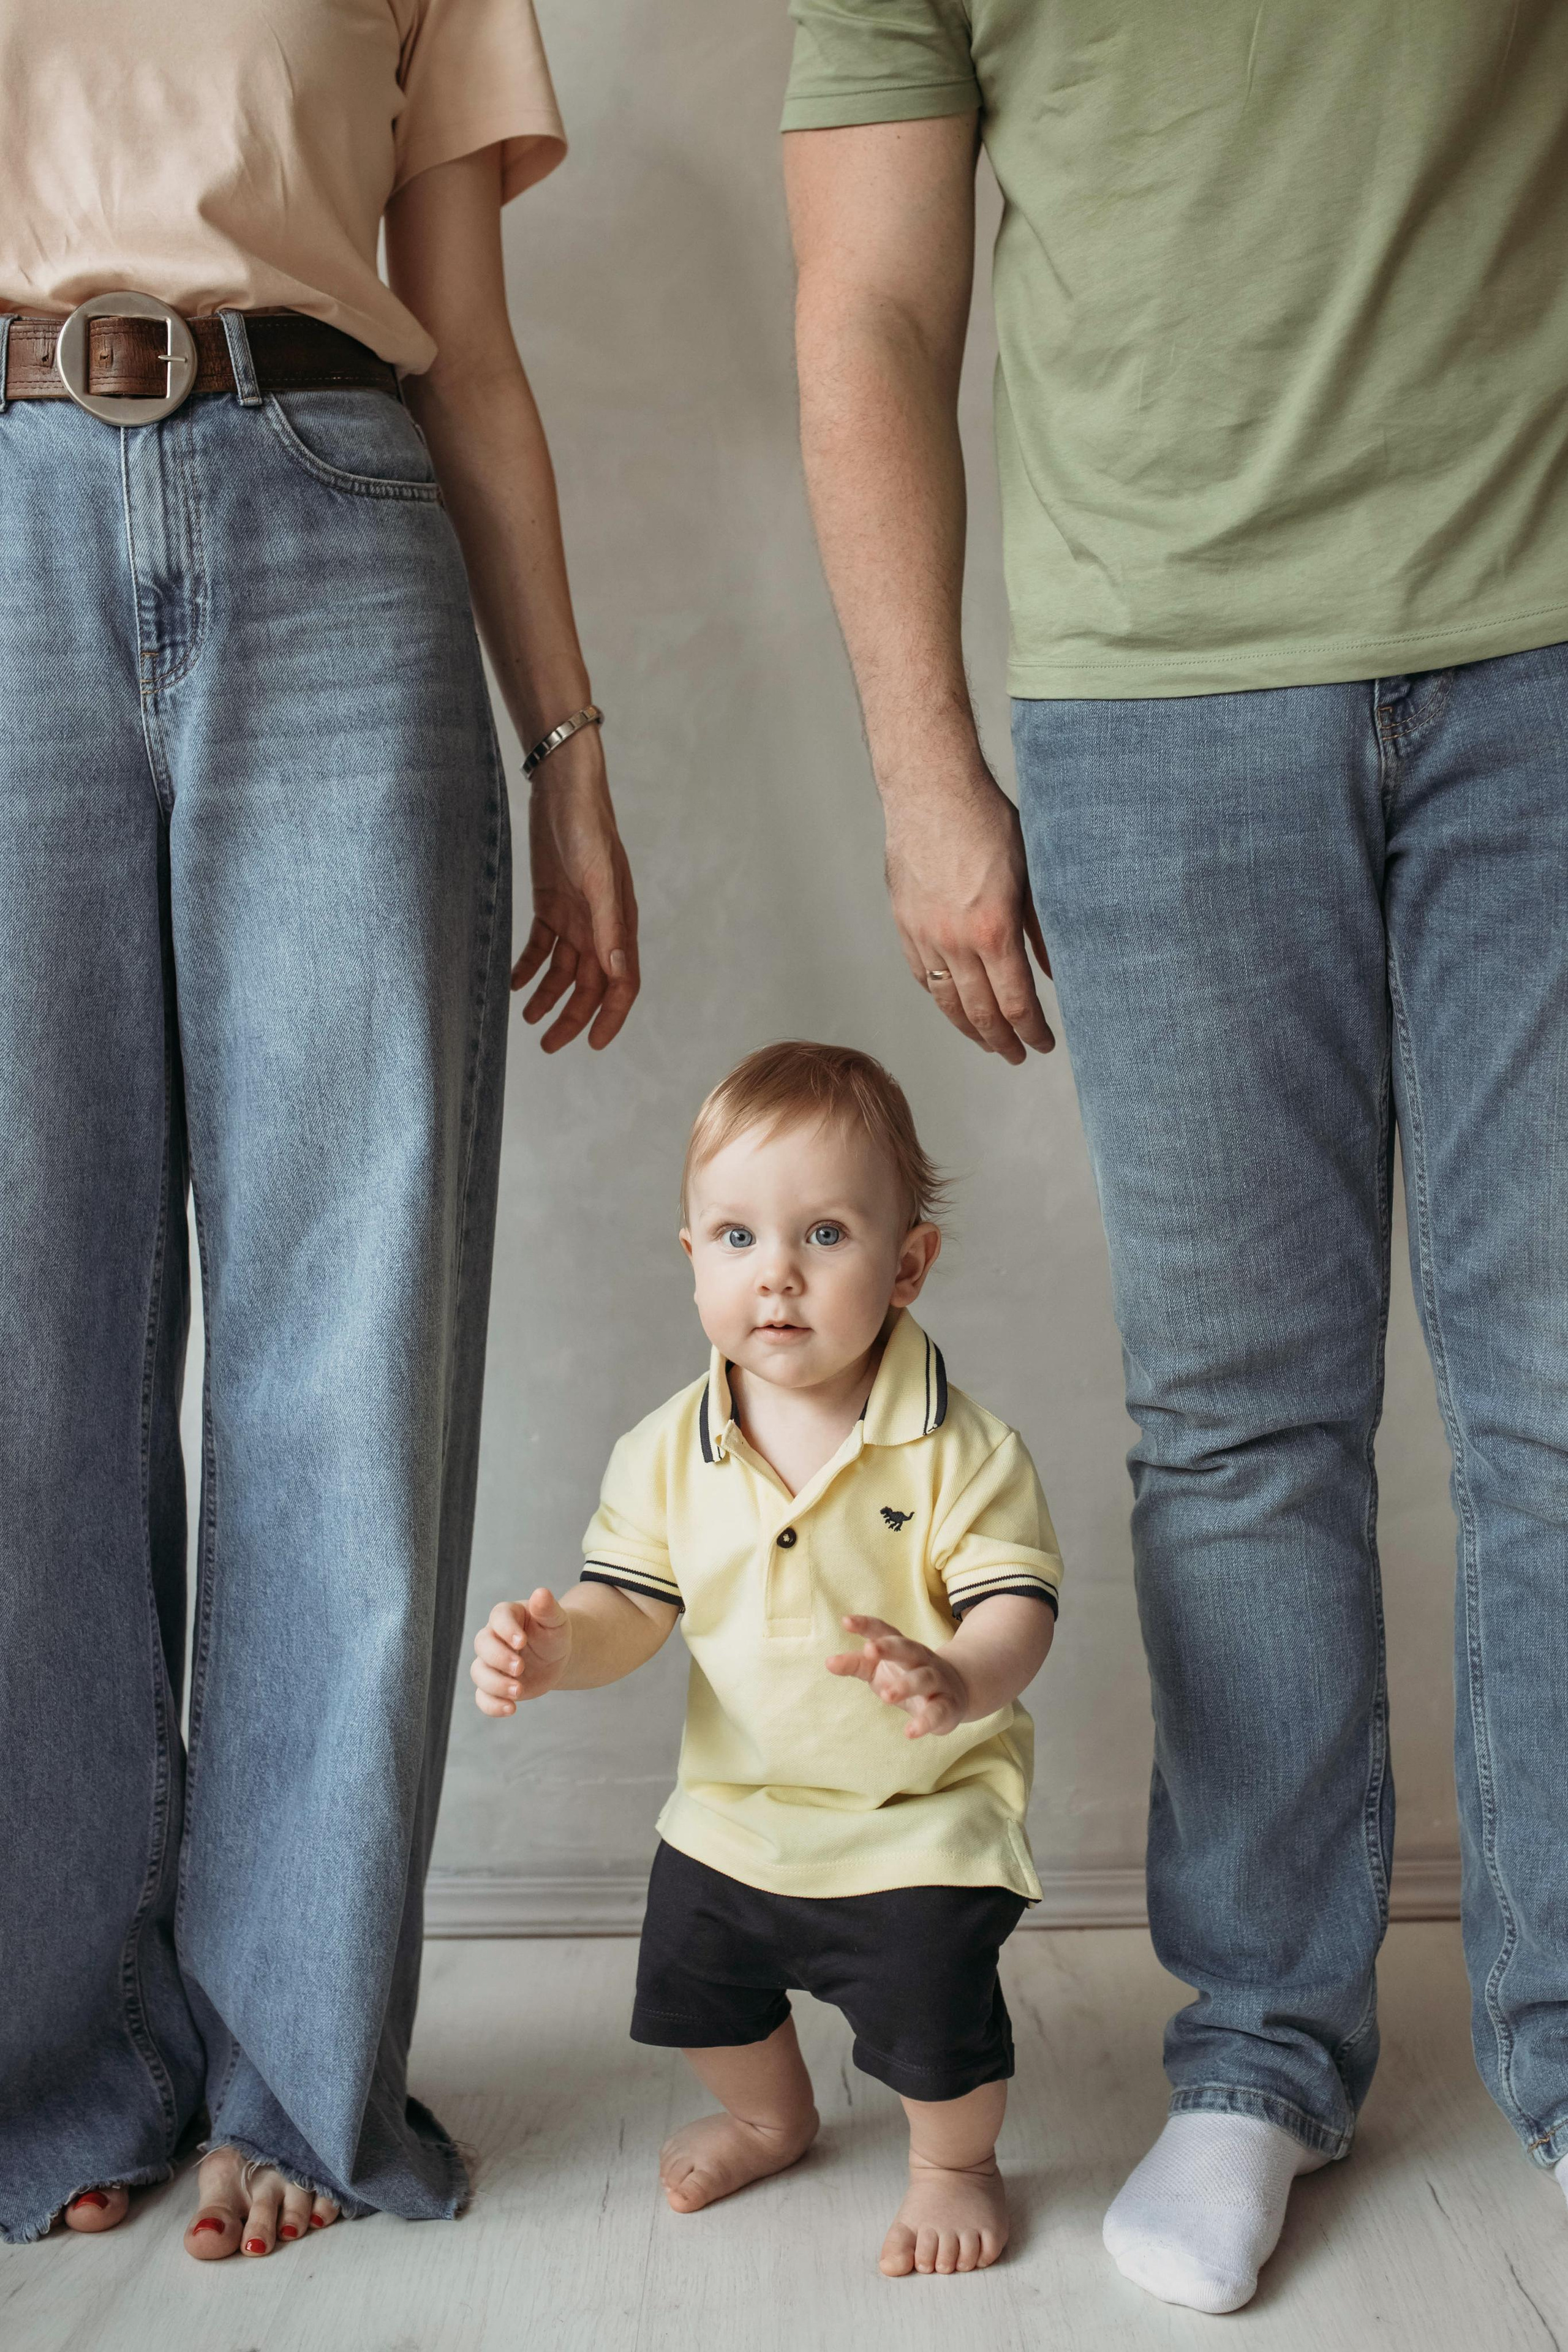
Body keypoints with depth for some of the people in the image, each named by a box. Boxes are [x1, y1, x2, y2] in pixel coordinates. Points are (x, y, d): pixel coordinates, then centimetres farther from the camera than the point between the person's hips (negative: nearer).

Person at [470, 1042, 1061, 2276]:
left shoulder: (961, 1452, -19)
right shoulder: (668, 1450, -8)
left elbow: (1017, 1607, -22)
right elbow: (632, 1605, -1)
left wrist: (962, 1681, -44)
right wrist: (559, 1646, -22)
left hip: (921, 1816, -4)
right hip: (734, 1811, 5)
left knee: (933, 2011, -10)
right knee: (696, 1983, 18)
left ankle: (955, 2166, 26)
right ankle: (769, 2116, 52)